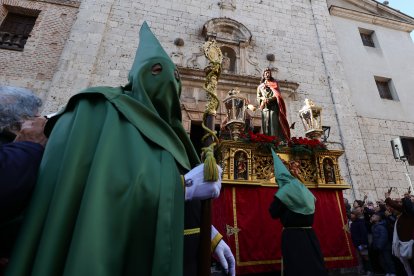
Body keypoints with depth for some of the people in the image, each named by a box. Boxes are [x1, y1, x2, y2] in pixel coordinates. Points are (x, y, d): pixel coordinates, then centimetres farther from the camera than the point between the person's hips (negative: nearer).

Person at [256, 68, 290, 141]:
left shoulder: (274, 83, 17)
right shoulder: (260, 86, 22)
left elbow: (278, 95, 3)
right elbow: (258, 97, 12)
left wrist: (270, 99, -14)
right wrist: (263, 98, -10)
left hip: (274, 106, -2)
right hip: (265, 107, 2)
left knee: (274, 123, -15)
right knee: (265, 124, -9)